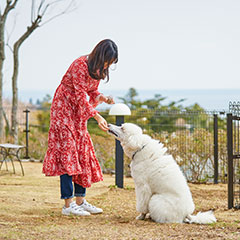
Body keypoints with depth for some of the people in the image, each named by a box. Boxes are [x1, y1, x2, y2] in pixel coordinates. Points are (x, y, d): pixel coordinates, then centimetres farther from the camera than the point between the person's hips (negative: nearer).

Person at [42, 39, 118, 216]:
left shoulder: (98, 68, 1)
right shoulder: (80, 65, -23)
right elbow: (80, 95, -25)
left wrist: (103, 98, -11)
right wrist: (97, 117, -31)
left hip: (79, 112, 9)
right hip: (64, 108, -9)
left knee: (83, 152, 5)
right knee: (67, 151, -12)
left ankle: (80, 201, 9)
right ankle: (68, 205, -13)